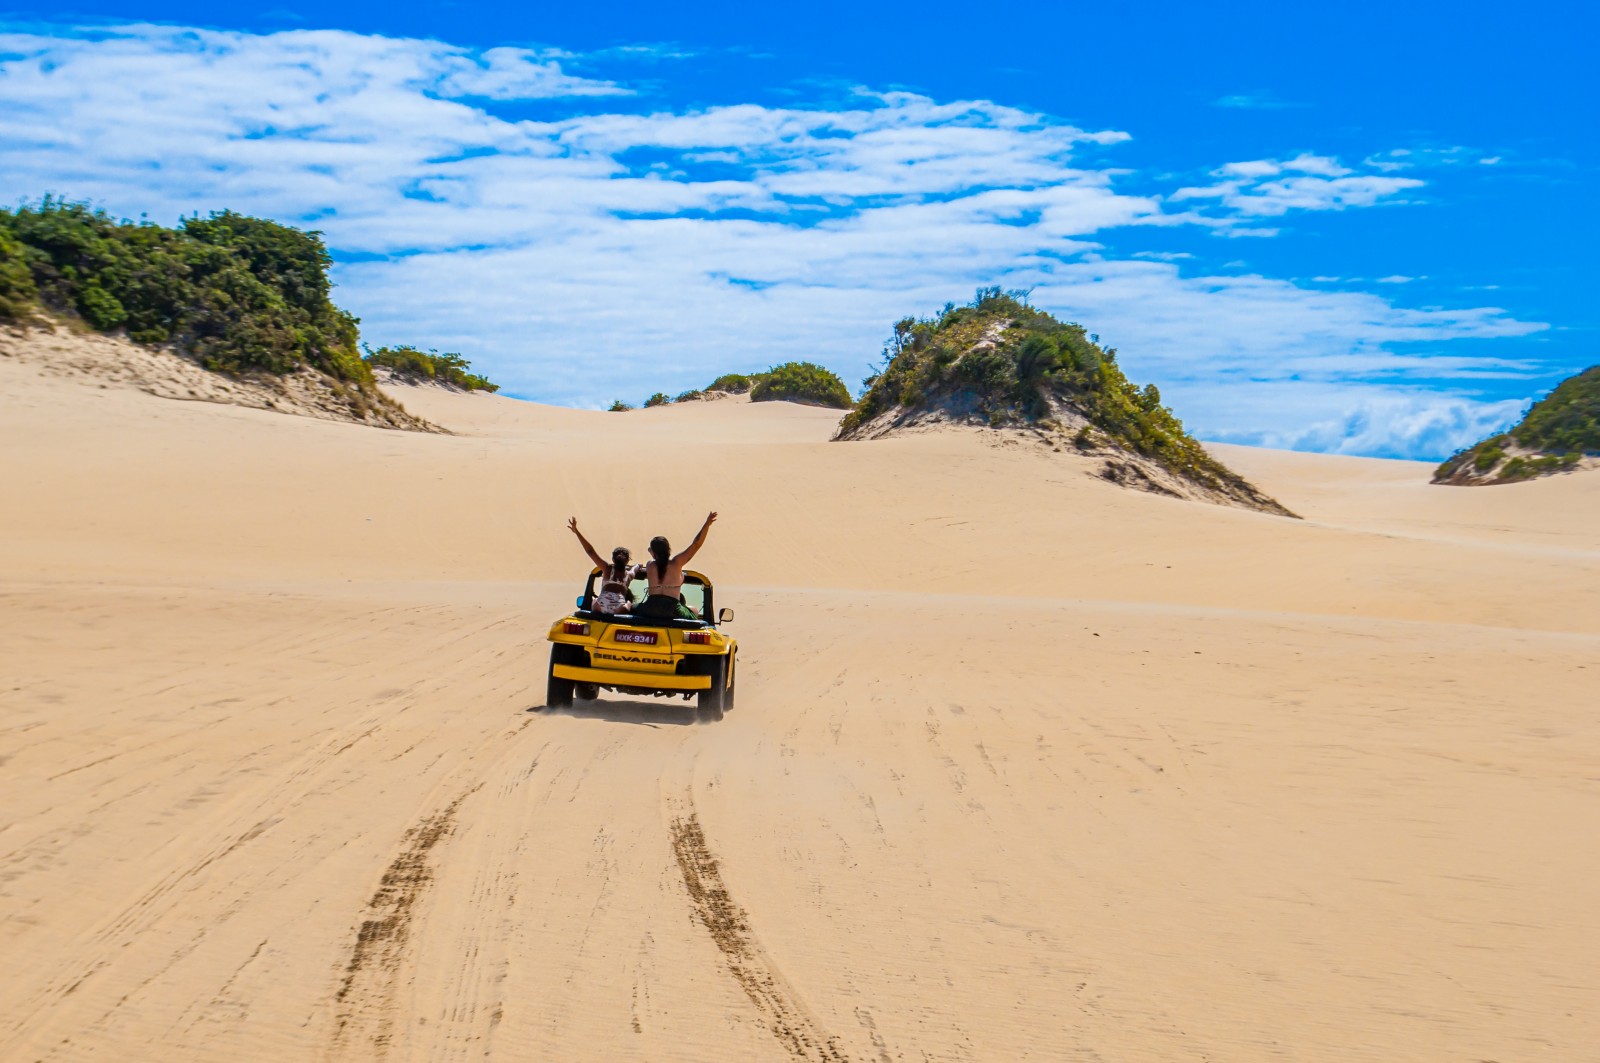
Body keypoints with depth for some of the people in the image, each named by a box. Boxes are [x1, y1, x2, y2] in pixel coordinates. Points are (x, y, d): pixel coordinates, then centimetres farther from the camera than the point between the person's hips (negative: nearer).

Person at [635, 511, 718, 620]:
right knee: (693, 611, 27)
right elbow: (696, 544, -6)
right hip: (671, 610, -2)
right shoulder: (676, 563, -3)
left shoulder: (649, 565, 4)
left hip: (650, 610, 2)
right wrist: (707, 524, -8)